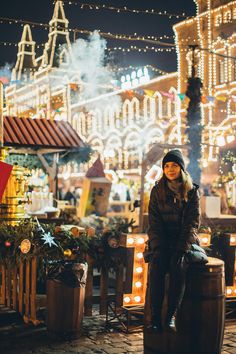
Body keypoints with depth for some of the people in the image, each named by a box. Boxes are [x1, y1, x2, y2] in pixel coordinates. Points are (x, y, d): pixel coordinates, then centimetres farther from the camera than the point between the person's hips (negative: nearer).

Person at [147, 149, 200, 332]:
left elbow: (192, 223, -4)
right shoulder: (157, 191, 6)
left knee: (178, 265, -31)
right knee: (157, 265, -29)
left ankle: (171, 316, -27)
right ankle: (155, 317, -29)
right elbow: (154, 222, 2)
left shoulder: (192, 191, 3)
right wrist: (158, 248, -13)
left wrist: (181, 249, -16)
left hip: (185, 240, -1)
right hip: (162, 240, 1)